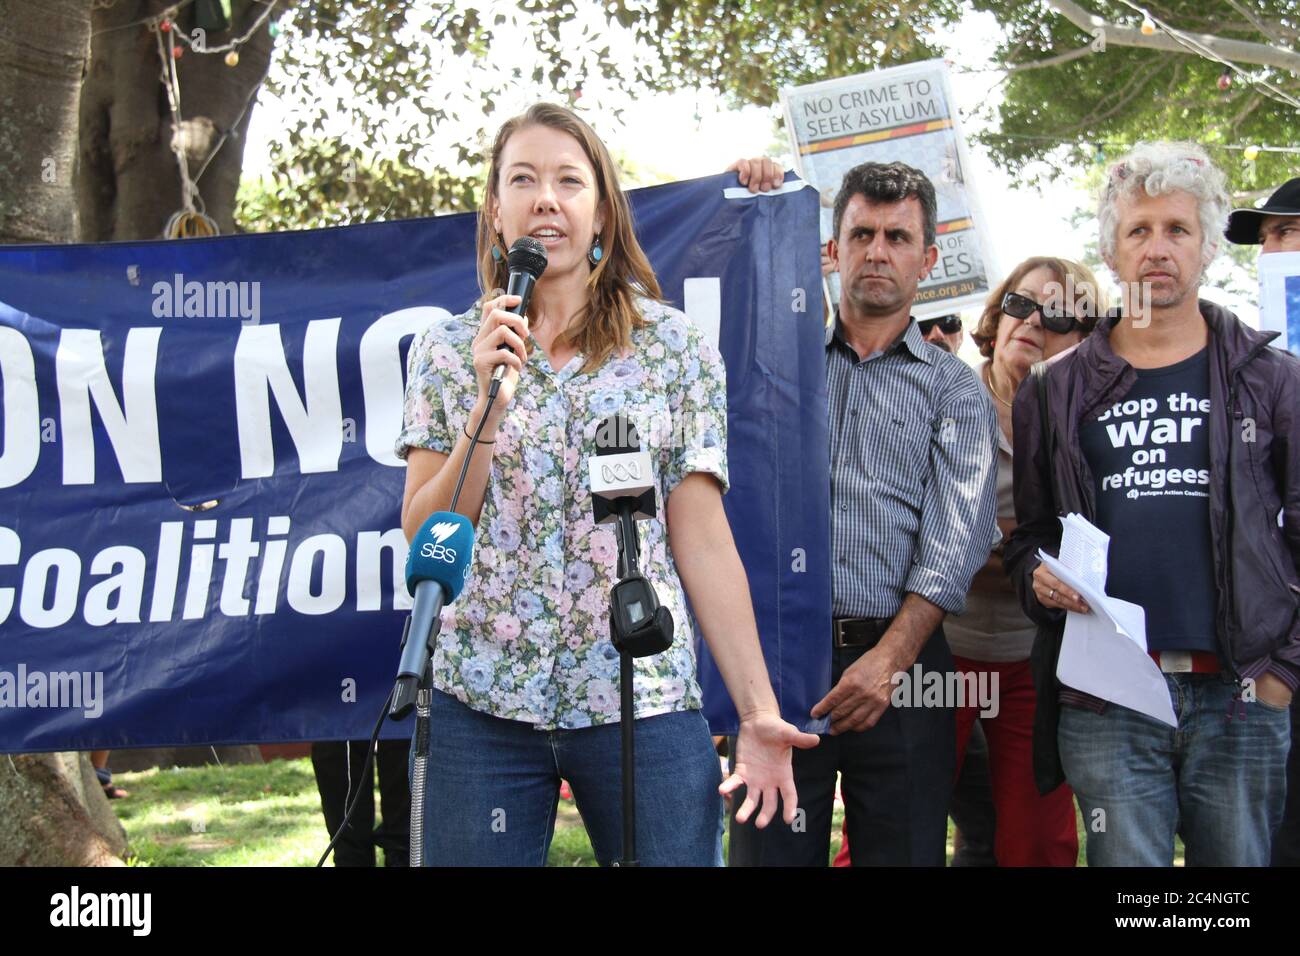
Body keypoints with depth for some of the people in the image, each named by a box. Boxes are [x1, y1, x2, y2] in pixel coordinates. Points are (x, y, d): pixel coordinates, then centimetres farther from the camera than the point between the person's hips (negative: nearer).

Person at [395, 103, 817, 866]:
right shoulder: (446, 352, 6)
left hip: (646, 699, -1)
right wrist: (489, 398, -11)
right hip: (482, 701, 1)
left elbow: (703, 540, -1)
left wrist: (758, 709, -7)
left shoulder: (676, 347, 2)